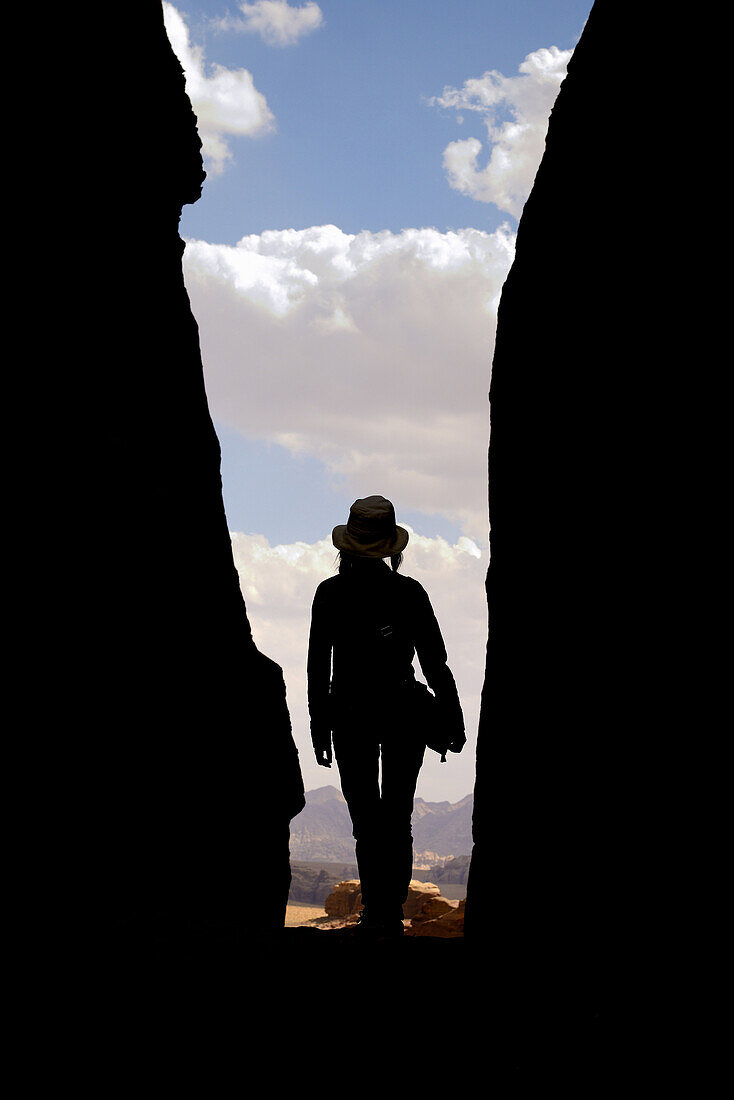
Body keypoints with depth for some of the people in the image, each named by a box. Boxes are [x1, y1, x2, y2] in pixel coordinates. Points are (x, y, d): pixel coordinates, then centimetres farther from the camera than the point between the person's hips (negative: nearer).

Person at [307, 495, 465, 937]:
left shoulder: (329, 594, -7)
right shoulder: (409, 593, -7)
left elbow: (318, 666, -4)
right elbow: (435, 662, -4)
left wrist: (319, 726, 3)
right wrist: (453, 718, 3)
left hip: (349, 716, 0)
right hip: (404, 717, 0)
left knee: (366, 817, 8)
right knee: (397, 816, 10)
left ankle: (377, 910, -3)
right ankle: (392, 911, 2)